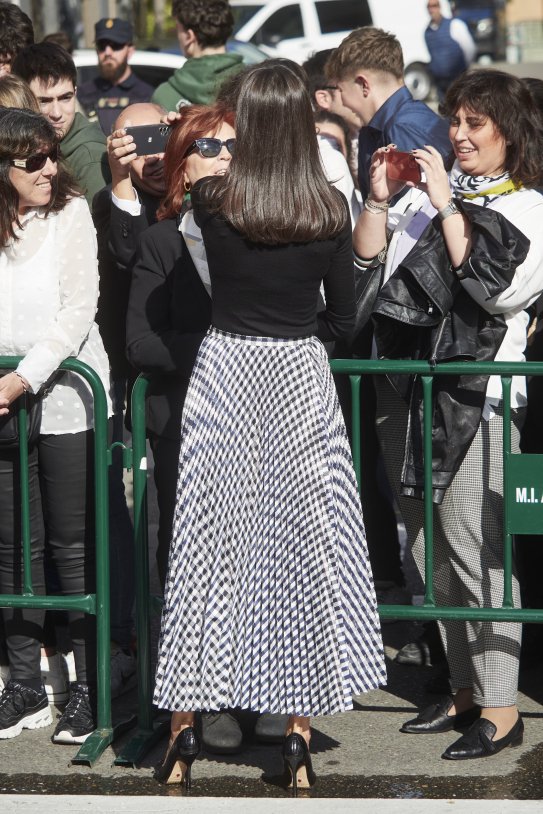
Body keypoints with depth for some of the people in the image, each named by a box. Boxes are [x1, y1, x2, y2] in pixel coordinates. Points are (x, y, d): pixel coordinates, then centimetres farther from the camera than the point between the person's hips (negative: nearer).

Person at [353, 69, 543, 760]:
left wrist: (447, 206, -13)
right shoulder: (426, 191, 14)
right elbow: (365, 262, 12)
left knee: (475, 552, -10)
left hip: (473, 398, -6)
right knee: (427, 553, 10)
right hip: (406, 392, 6)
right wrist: (379, 200, -2)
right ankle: (464, 690, 21)